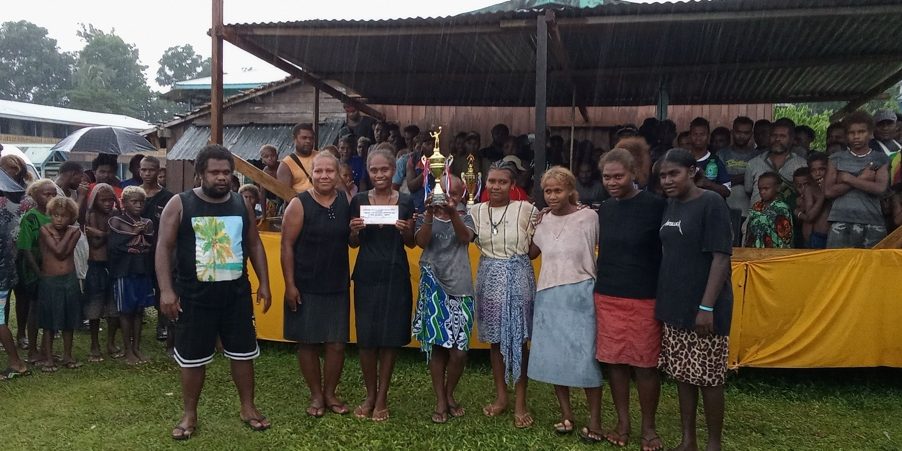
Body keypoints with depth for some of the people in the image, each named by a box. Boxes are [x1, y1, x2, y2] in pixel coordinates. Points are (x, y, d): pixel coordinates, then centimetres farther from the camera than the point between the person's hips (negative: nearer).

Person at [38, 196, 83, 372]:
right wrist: (68, 232, -14)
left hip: (70, 280, 3)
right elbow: (58, 251, -20)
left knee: (69, 320, 11)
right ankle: (48, 358, 16)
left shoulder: (74, 231, -1)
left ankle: (68, 356, 24)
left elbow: (64, 253, -13)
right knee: (49, 321, 5)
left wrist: (70, 228, -11)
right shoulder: (45, 229, -9)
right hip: (49, 281, -2)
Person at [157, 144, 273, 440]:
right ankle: (189, 414, 26)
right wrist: (166, 290, -15)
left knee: (243, 353, 10)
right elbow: (164, 247, -7)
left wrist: (264, 283, 6)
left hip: (236, 293, 3)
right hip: (195, 295, -2)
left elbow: (254, 245, 11)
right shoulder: (180, 204, -5)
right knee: (193, 358, 8)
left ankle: (248, 408, 26)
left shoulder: (241, 204, 5)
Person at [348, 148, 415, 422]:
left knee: (390, 337, 5)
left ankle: (382, 397, 19)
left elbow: (412, 243, 7)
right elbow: (353, 244, 8)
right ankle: (370, 395, 20)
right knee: (366, 338, 3)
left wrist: (406, 230, -14)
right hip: (366, 276, 0)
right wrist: (354, 230, -14)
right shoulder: (359, 201, 2)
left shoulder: (405, 202, 2)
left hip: (395, 276, 0)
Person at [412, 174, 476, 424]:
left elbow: (466, 237, -14)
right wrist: (429, 214, -25)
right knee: (437, 345, 2)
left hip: (460, 288, 1)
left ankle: (449, 394, 24)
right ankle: (440, 401, 16)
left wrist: (452, 213, -31)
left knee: (459, 349, -2)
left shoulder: (464, 218, 6)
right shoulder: (425, 218, 5)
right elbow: (422, 242, -12)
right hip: (433, 287, -1)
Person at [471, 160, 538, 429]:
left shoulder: (526, 210, -9)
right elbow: (472, 242, 13)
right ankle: (501, 396, 25)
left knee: (518, 340, 3)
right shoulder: (477, 211, 2)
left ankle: (520, 402, 15)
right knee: (495, 339, 11)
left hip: (518, 278, -3)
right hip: (489, 278, 4)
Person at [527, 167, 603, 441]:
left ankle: (594, 420, 10)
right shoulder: (544, 221, 8)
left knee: (585, 357, -3)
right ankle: (566, 415, 23)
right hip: (549, 295, 5)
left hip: (579, 295, -5)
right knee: (553, 356, 8)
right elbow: (530, 253, 17)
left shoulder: (589, 217, -7)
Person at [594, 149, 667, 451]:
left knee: (645, 364, 4)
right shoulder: (604, 210, 8)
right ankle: (622, 423, 22)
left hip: (644, 299, -4)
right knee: (614, 361, 8)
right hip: (607, 297, 4)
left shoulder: (656, 206, -7)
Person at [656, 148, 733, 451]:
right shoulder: (670, 205, 9)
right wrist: (664, 300, 12)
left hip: (702, 308, -7)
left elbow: (721, 257, -16)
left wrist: (707, 306, -21)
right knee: (682, 375, 13)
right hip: (674, 305, 7)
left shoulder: (711, 204, -12)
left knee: (708, 378, 3)